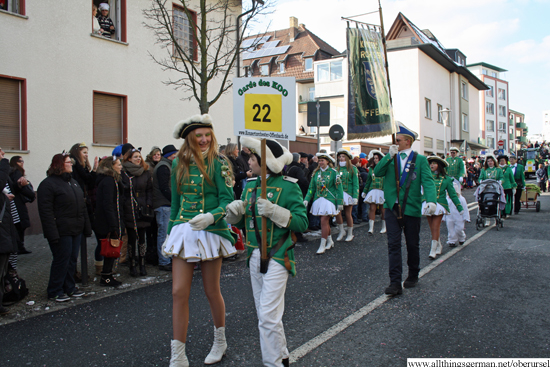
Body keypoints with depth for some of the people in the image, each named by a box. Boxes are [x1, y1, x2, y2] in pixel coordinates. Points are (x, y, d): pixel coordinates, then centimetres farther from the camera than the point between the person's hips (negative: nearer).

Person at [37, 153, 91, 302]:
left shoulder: (73, 182, 16)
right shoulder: (48, 184, -10)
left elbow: (82, 205, 18)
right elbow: (46, 211, -16)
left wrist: (86, 227, 13)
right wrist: (52, 234, -21)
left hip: (76, 229, 8)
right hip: (61, 232, -8)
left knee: (72, 260, 13)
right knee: (61, 261, 0)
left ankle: (69, 288, 26)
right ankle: (55, 292, 15)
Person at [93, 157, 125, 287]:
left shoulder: (110, 180, 15)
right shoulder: (108, 181, -16)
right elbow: (108, 205, -22)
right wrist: (113, 226, -23)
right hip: (109, 222, -10)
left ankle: (106, 276, 20)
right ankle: (106, 277, 6)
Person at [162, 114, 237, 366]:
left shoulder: (218, 163, -6)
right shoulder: (179, 164, 8)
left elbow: (227, 199, -11)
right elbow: (176, 202, 15)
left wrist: (211, 217, -29)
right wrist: (171, 232, 16)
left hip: (210, 231, -4)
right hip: (183, 231, 4)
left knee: (212, 291, 9)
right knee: (179, 292, 0)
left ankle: (220, 342, 35)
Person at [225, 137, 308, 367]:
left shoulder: (287, 186, -9)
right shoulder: (250, 185, 10)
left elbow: (302, 223, -15)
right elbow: (241, 223, 15)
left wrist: (274, 211, -26)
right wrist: (235, 212, -7)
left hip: (277, 257, -7)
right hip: (255, 255, 7)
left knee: (268, 316, -6)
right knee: (263, 313, 15)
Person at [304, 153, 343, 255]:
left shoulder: (333, 172, -4)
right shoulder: (316, 173, 8)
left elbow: (338, 188, -3)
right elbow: (311, 187, 9)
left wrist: (340, 202, -5)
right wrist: (307, 199, -3)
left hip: (329, 200, -5)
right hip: (318, 200, 5)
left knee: (324, 221, -11)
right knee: (325, 222, 11)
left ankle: (322, 246, -5)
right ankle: (330, 241, 28)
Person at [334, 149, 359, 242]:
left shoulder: (352, 168, 1)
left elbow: (355, 183, -3)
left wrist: (355, 196, -10)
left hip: (348, 193, -2)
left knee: (348, 214, 4)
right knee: (337, 212, -10)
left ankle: (350, 234, 21)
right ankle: (341, 231, 12)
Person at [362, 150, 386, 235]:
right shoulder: (371, 169, 11)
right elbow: (368, 181, 18)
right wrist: (364, 191, 18)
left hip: (382, 191, -3)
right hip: (373, 191, 3)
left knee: (383, 210, 7)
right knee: (372, 209, -5)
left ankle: (384, 227, 23)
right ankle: (371, 228, -7)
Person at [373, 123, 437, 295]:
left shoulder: (420, 159, 1)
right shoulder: (390, 157, 9)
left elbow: (428, 181, -10)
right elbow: (377, 173, -4)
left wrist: (431, 200, -27)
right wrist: (389, 156, -15)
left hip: (411, 208, -1)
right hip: (392, 208, 1)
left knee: (413, 244, 12)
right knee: (393, 245, -3)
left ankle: (413, 276, 32)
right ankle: (395, 283, -1)